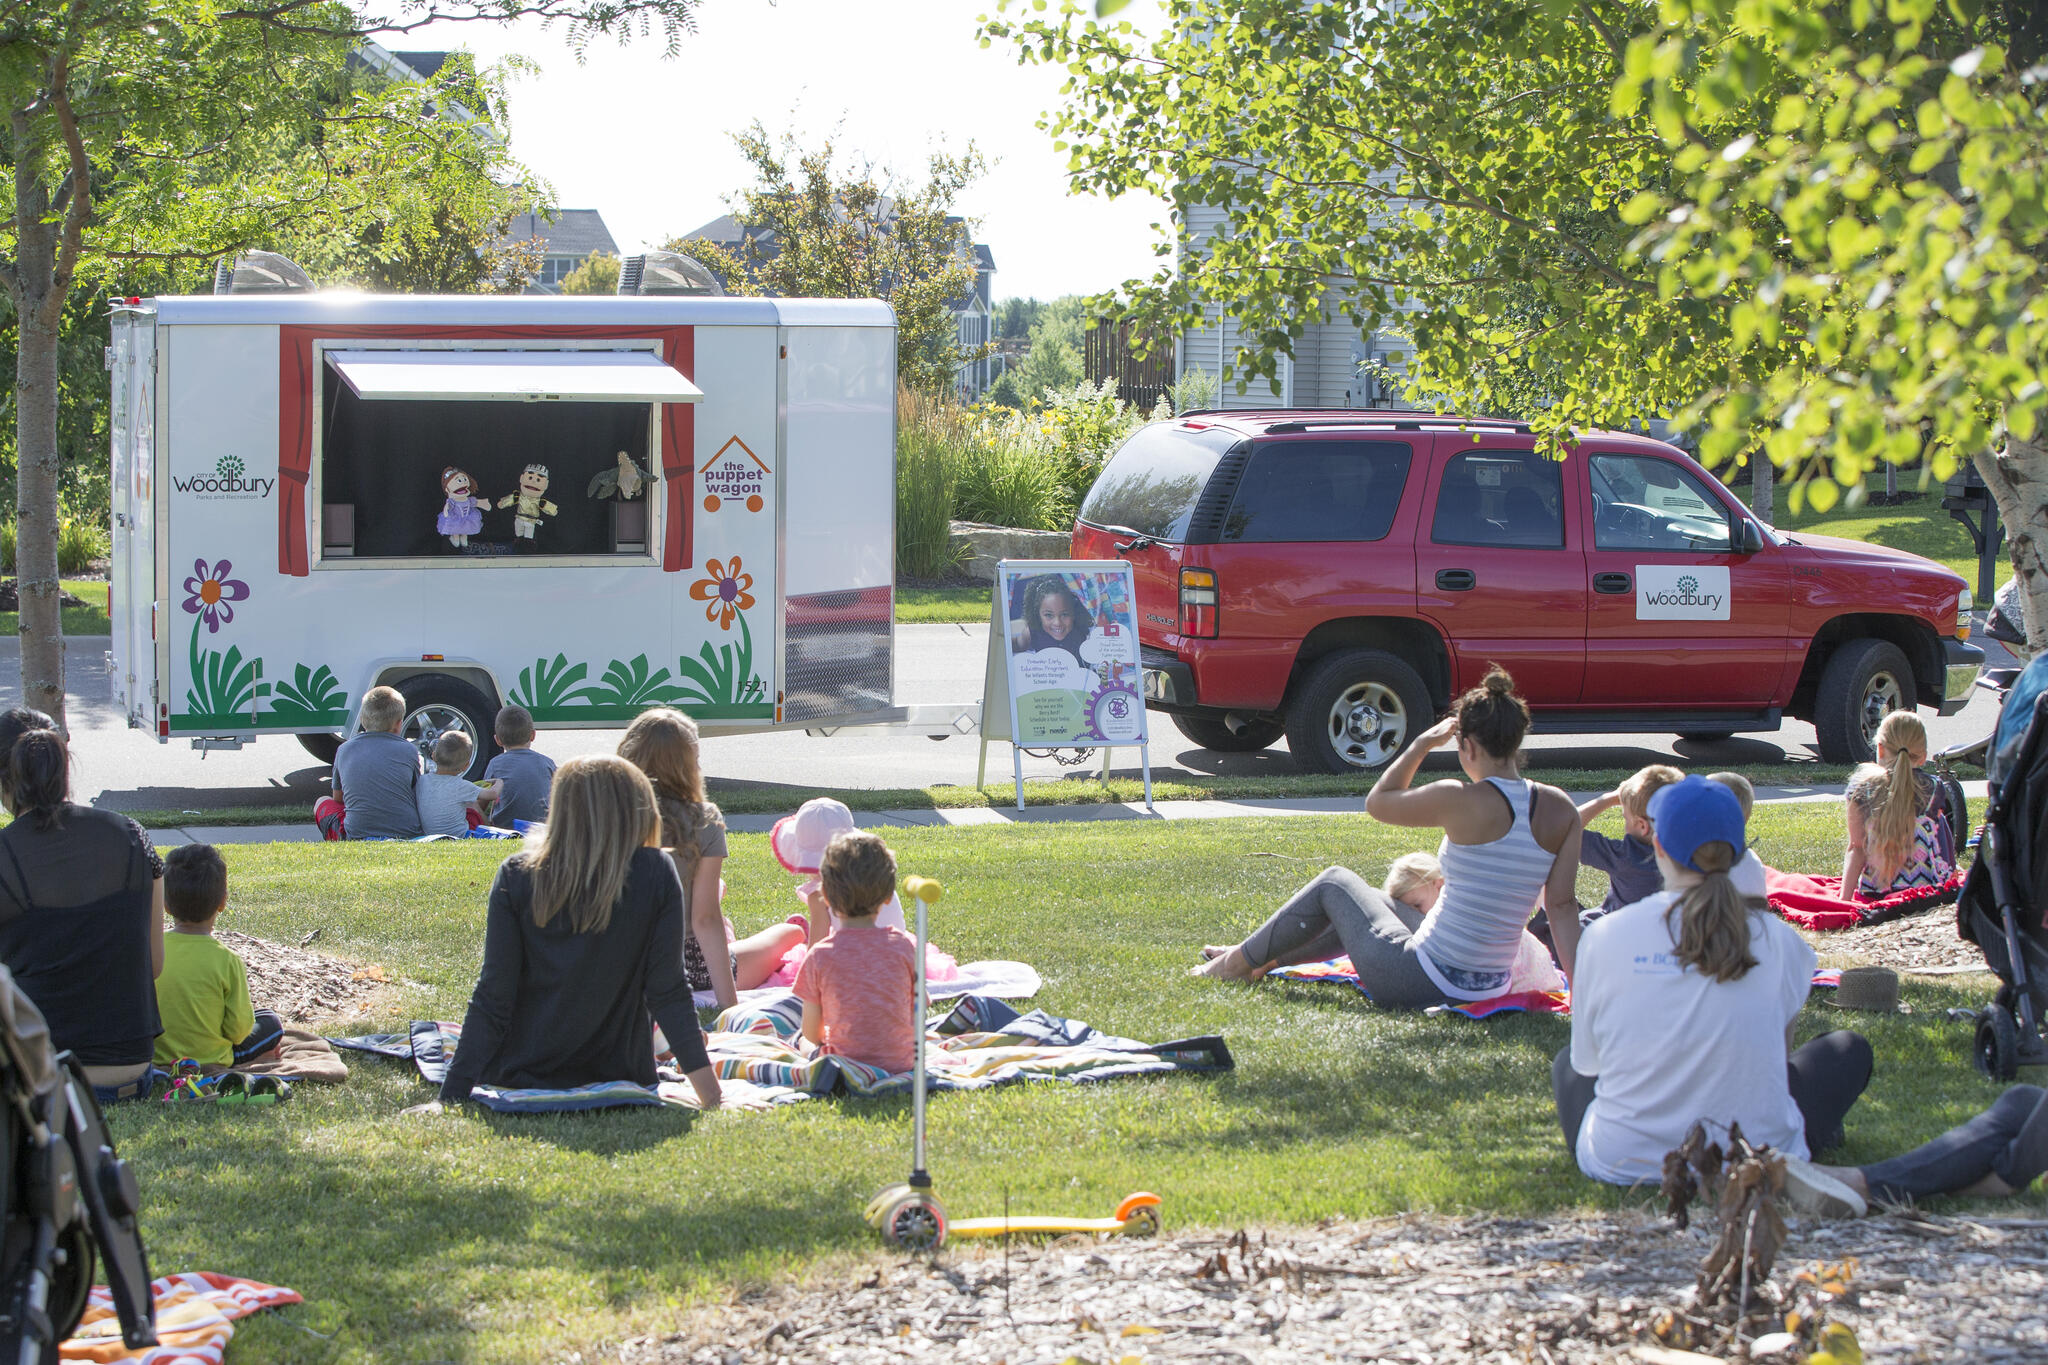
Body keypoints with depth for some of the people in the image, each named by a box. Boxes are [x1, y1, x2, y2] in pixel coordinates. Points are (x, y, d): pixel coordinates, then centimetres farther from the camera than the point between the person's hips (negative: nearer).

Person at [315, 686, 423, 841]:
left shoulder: (344, 750, 6)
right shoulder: (410, 750, 0)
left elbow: (338, 798, 20)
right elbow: (420, 799, 10)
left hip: (357, 836, 0)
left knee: (322, 803, 26)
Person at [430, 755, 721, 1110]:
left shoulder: (517, 875, -11)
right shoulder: (657, 875, -13)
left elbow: (491, 999, -13)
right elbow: (667, 992, -15)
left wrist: (449, 1098, -10)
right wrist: (710, 1094, -11)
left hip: (517, 1078, 0)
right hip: (618, 1076, 0)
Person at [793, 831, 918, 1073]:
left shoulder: (819, 956, -13)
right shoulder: (906, 946, -10)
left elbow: (811, 1033, -5)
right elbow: (917, 1015, -1)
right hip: (901, 1061, 2)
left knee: (804, 1043, 28)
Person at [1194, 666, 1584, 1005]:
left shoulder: (1462, 801, -19)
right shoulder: (1560, 810, -6)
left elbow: (1377, 802, -2)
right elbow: (1563, 906, -7)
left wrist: (1424, 742, 7)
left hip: (1419, 984, -6)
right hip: (1490, 989, 6)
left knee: (1333, 884, 20)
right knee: (1376, 900, 33)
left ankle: (1239, 961, 38)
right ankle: (1270, 958, 51)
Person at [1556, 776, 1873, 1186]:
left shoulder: (1604, 936, -6)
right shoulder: (1778, 941, -5)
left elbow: (1586, 1060, 6)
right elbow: (1779, 1048, 8)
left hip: (1623, 1164, 1)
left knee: (1566, 1063, 34)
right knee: (1848, 1048, 24)